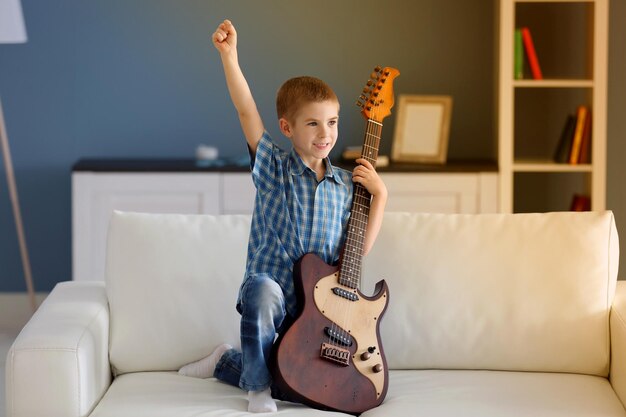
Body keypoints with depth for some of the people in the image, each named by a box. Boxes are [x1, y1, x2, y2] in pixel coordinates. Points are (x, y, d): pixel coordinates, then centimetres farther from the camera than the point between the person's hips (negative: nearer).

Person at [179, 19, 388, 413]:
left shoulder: (347, 184, 5)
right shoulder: (273, 167, -4)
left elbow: (359, 247, 2)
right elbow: (247, 111, -18)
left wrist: (380, 195, -5)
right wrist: (229, 55, -28)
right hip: (271, 295, -4)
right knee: (261, 288, -39)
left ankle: (226, 362, 30)